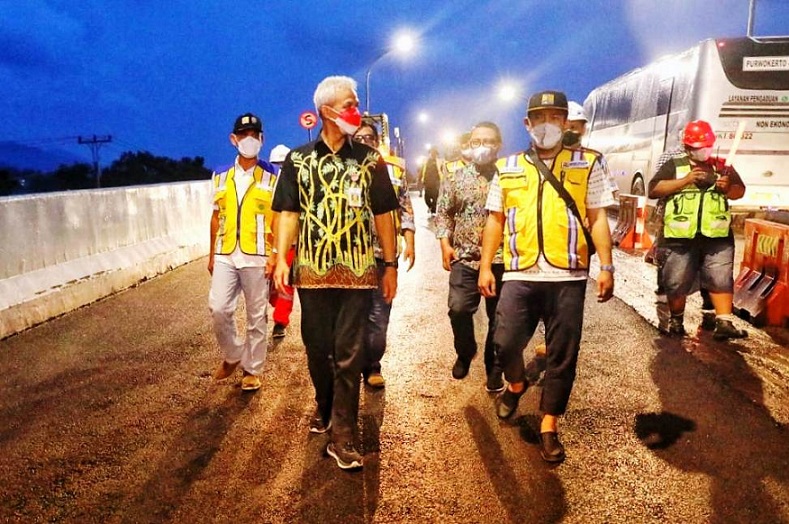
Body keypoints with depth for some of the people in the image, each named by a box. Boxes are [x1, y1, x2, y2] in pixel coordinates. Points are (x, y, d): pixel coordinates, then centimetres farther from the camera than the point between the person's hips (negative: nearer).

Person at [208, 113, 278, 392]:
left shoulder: (272, 176, 0)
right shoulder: (221, 176, 10)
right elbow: (216, 217, 14)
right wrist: (212, 254, 12)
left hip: (257, 256, -3)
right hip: (225, 256, 3)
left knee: (256, 316, 5)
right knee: (218, 308, -4)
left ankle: (252, 369, 19)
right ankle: (232, 354, 22)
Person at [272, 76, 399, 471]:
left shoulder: (369, 160, 6)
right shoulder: (298, 160, 5)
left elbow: (383, 214, 7)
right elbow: (288, 213, 4)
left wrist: (390, 265, 4)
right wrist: (281, 258, -9)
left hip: (357, 272, -1)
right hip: (312, 271, 1)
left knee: (348, 355, 0)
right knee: (317, 349, 14)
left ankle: (342, 436, 8)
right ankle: (323, 407, 38)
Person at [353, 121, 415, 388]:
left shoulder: (394, 167, 9)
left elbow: (405, 207, 10)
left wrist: (409, 241, 2)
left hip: (383, 251, 2)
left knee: (379, 312, 6)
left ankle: (372, 366, 21)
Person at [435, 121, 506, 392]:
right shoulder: (455, 178, 7)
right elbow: (443, 213, 9)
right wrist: (445, 244, -3)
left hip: (501, 259, 0)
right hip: (464, 257, 1)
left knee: (499, 317, 6)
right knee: (458, 309, -10)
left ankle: (494, 368, 23)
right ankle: (465, 352, 21)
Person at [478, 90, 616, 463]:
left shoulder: (587, 164, 8)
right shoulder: (507, 167, 11)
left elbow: (598, 219, 4)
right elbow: (495, 220, 11)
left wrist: (606, 267, -4)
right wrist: (485, 266, 5)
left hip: (568, 276, -1)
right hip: (520, 274, 1)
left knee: (563, 356, 4)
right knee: (505, 342, -3)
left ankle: (549, 426, 20)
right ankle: (516, 384, 32)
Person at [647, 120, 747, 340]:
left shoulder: (722, 166, 14)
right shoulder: (674, 165, 4)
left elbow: (740, 190, 17)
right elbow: (653, 190, -7)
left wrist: (728, 188, -6)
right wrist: (684, 180, -15)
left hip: (717, 235, 3)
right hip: (681, 236, -2)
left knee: (721, 279, -3)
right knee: (677, 282, 5)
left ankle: (724, 323, -2)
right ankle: (676, 321, 23)